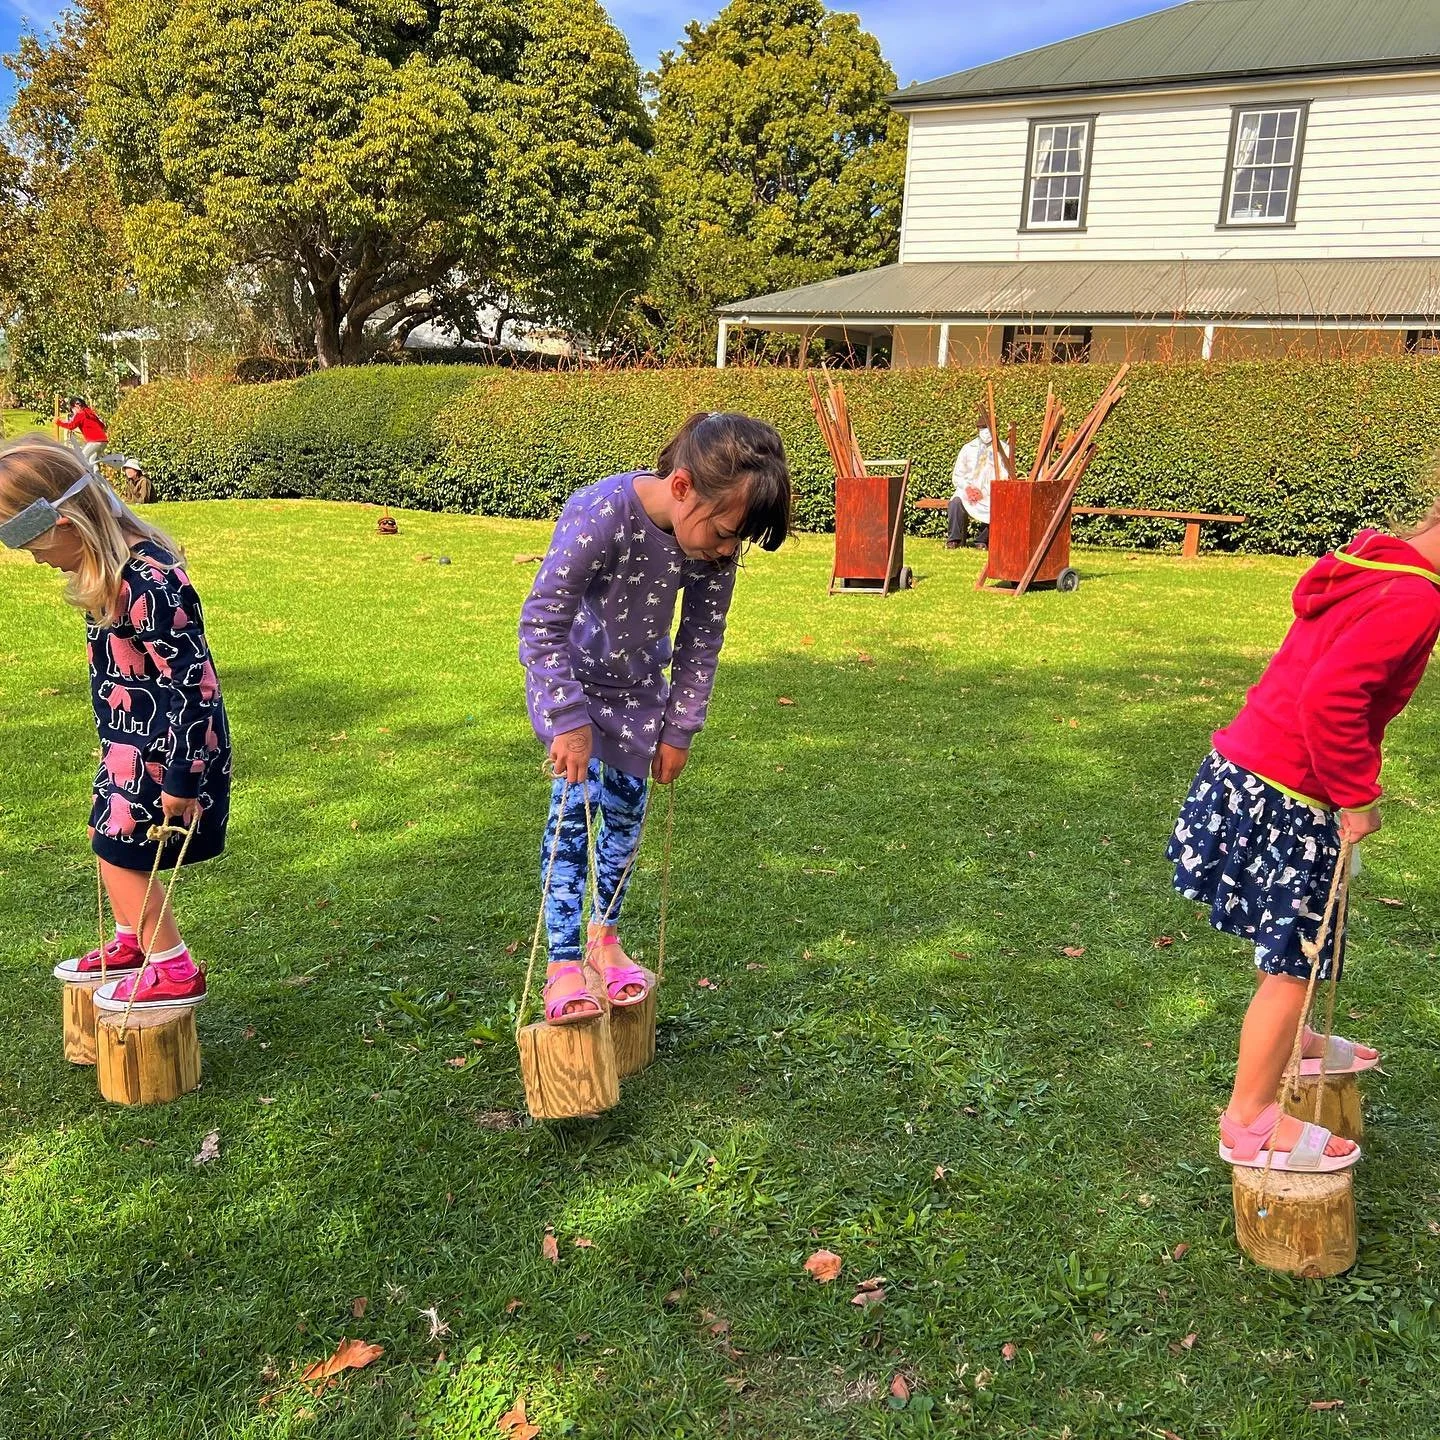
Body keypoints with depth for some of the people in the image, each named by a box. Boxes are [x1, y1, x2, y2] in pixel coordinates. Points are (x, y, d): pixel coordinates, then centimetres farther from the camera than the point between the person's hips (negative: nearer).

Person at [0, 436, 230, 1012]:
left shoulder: (149, 584, -29)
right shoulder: (112, 568, 2)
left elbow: (192, 685, -27)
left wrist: (181, 780, -21)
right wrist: (116, 746, 25)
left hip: (167, 747, -10)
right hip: (132, 739, 10)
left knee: (120, 852, -1)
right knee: (107, 837, 20)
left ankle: (175, 972, 13)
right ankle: (130, 944, 39)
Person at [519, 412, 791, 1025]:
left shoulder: (716, 542, -21)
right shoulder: (601, 516, -37)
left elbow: (702, 639, -7)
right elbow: (542, 622, -30)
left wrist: (679, 729, -3)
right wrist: (569, 720, -28)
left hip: (638, 687, 4)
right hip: (568, 677, -4)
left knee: (625, 811, 8)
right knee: (574, 808, -10)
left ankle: (605, 936, 26)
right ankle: (562, 963, 0)